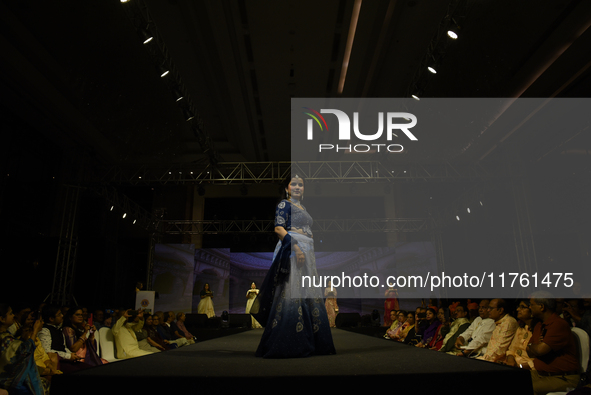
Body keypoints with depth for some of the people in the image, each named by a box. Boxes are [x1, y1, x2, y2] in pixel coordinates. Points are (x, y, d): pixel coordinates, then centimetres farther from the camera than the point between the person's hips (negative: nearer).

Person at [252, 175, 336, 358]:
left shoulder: (303, 208, 25)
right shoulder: (284, 204, 1)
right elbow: (278, 228, -12)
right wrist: (295, 247, -22)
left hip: (306, 251, 9)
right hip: (291, 250, -9)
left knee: (308, 294, 5)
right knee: (292, 292, -14)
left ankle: (305, 342, 11)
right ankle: (287, 345, -9)